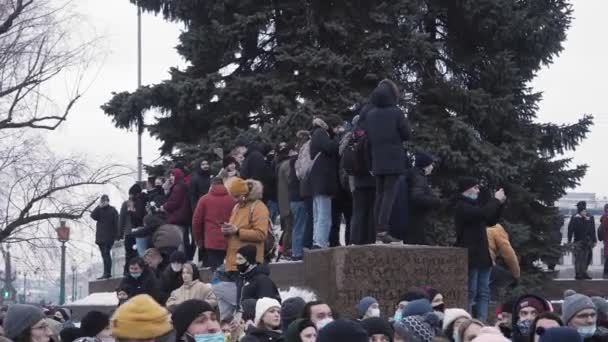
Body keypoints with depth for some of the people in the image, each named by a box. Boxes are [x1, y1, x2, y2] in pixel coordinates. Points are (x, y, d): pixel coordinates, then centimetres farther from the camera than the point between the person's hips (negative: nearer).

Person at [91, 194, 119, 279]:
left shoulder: (112, 210, 2)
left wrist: (116, 234, -12)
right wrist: (99, 206, -6)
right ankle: (106, 273, 12)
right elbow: (93, 216, -2)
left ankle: (107, 273, -16)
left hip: (109, 237, -5)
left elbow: (116, 223, -4)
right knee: (104, 255, 8)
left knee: (106, 254, -13)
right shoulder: (99, 210, 16)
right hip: (100, 237, 5)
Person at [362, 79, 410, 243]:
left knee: (380, 194, 11)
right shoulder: (396, 112, -7)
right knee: (390, 193, -7)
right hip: (394, 159, -5)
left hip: (377, 160, 5)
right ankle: (383, 229, -16)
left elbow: (367, 138, 11)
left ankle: (378, 229, 8)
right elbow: (406, 135, -4)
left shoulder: (369, 114, 8)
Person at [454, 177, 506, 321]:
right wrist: (496, 200, -12)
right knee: (471, 292, -11)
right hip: (470, 256, -10)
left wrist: (499, 203, 14)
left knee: (484, 292, 7)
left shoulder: (472, 205, 21)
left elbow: (490, 221, 26)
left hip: (481, 255, 10)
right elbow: (482, 214, -25)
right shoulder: (461, 206, -9)